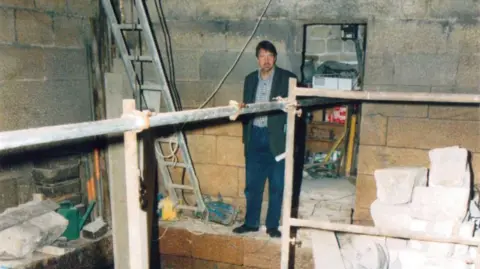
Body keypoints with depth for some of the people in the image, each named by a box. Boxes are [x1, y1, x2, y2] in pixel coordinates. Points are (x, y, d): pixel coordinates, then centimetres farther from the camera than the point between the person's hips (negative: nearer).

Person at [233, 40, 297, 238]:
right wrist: (246, 136, 8)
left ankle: (273, 225, 18)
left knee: (277, 185, 5)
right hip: (255, 136, 4)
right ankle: (251, 222, 23)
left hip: (276, 137, -3)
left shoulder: (287, 78, -1)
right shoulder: (250, 79, 12)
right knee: (252, 183, 9)